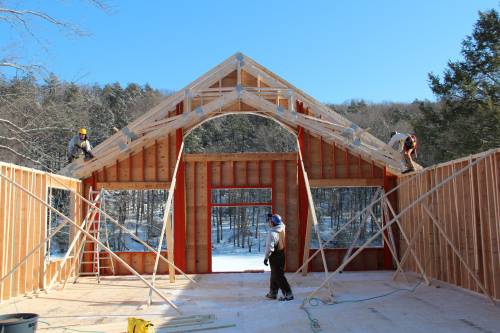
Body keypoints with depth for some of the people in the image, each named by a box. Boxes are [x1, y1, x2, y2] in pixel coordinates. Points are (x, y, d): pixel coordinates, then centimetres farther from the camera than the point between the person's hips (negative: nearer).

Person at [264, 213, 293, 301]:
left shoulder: (272, 233, -24)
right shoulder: (282, 228, -2)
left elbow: (269, 247, -22)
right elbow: (281, 222, 24)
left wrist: (266, 258, -11)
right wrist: (272, 217, 20)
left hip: (275, 257, -8)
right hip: (282, 255, 8)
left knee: (279, 276, 0)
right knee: (274, 275, 20)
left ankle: (288, 294, 0)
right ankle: (273, 293, 30)